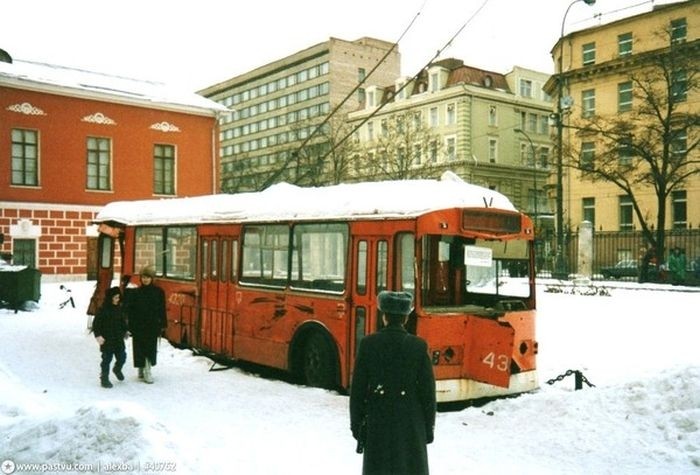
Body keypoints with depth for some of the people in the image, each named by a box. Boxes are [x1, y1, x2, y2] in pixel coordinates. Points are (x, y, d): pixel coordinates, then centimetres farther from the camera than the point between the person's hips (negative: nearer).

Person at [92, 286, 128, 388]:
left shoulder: (120, 309, 6)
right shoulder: (103, 310, -12)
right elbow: (96, 324, -11)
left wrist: (125, 331, 19)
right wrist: (98, 335, -17)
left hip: (118, 339, 6)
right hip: (107, 339, -6)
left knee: (122, 357, 7)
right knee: (107, 359, 0)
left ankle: (117, 369, 38)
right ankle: (104, 378, 14)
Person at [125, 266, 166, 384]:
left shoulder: (158, 292, 1)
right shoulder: (135, 292, 0)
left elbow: (162, 309, 4)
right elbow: (130, 310, 0)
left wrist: (162, 325, 1)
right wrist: (130, 325, -6)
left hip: (153, 325, 0)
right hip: (138, 325, 0)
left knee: (151, 348, 0)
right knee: (140, 348, 3)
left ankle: (147, 370, 8)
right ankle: (141, 370, 15)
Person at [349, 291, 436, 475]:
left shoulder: (368, 344, -6)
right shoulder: (418, 346, -7)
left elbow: (358, 388, -3)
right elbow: (428, 389, -3)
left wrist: (356, 424, 7)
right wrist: (429, 427, 7)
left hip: (378, 421, 1)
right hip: (410, 424, 0)